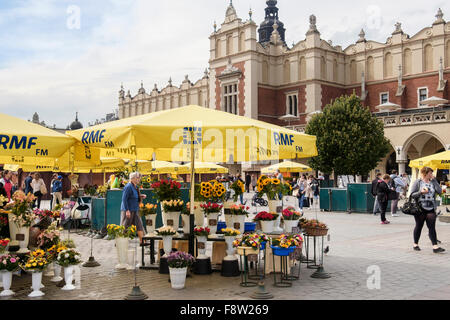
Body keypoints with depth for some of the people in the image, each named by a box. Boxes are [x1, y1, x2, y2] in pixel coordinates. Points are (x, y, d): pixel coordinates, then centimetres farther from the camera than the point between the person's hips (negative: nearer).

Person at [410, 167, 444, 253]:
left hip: (431, 209, 3)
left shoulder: (432, 182, 9)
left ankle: (435, 246, -8)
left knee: (432, 227, -3)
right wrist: (421, 192, -21)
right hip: (420, 208, -3)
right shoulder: (418, 182, -1)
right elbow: (412, 194, -4)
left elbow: (439, 191, -5)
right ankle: (415, 244, 21)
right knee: (419, 226, 7)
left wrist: (434, 180, -6)